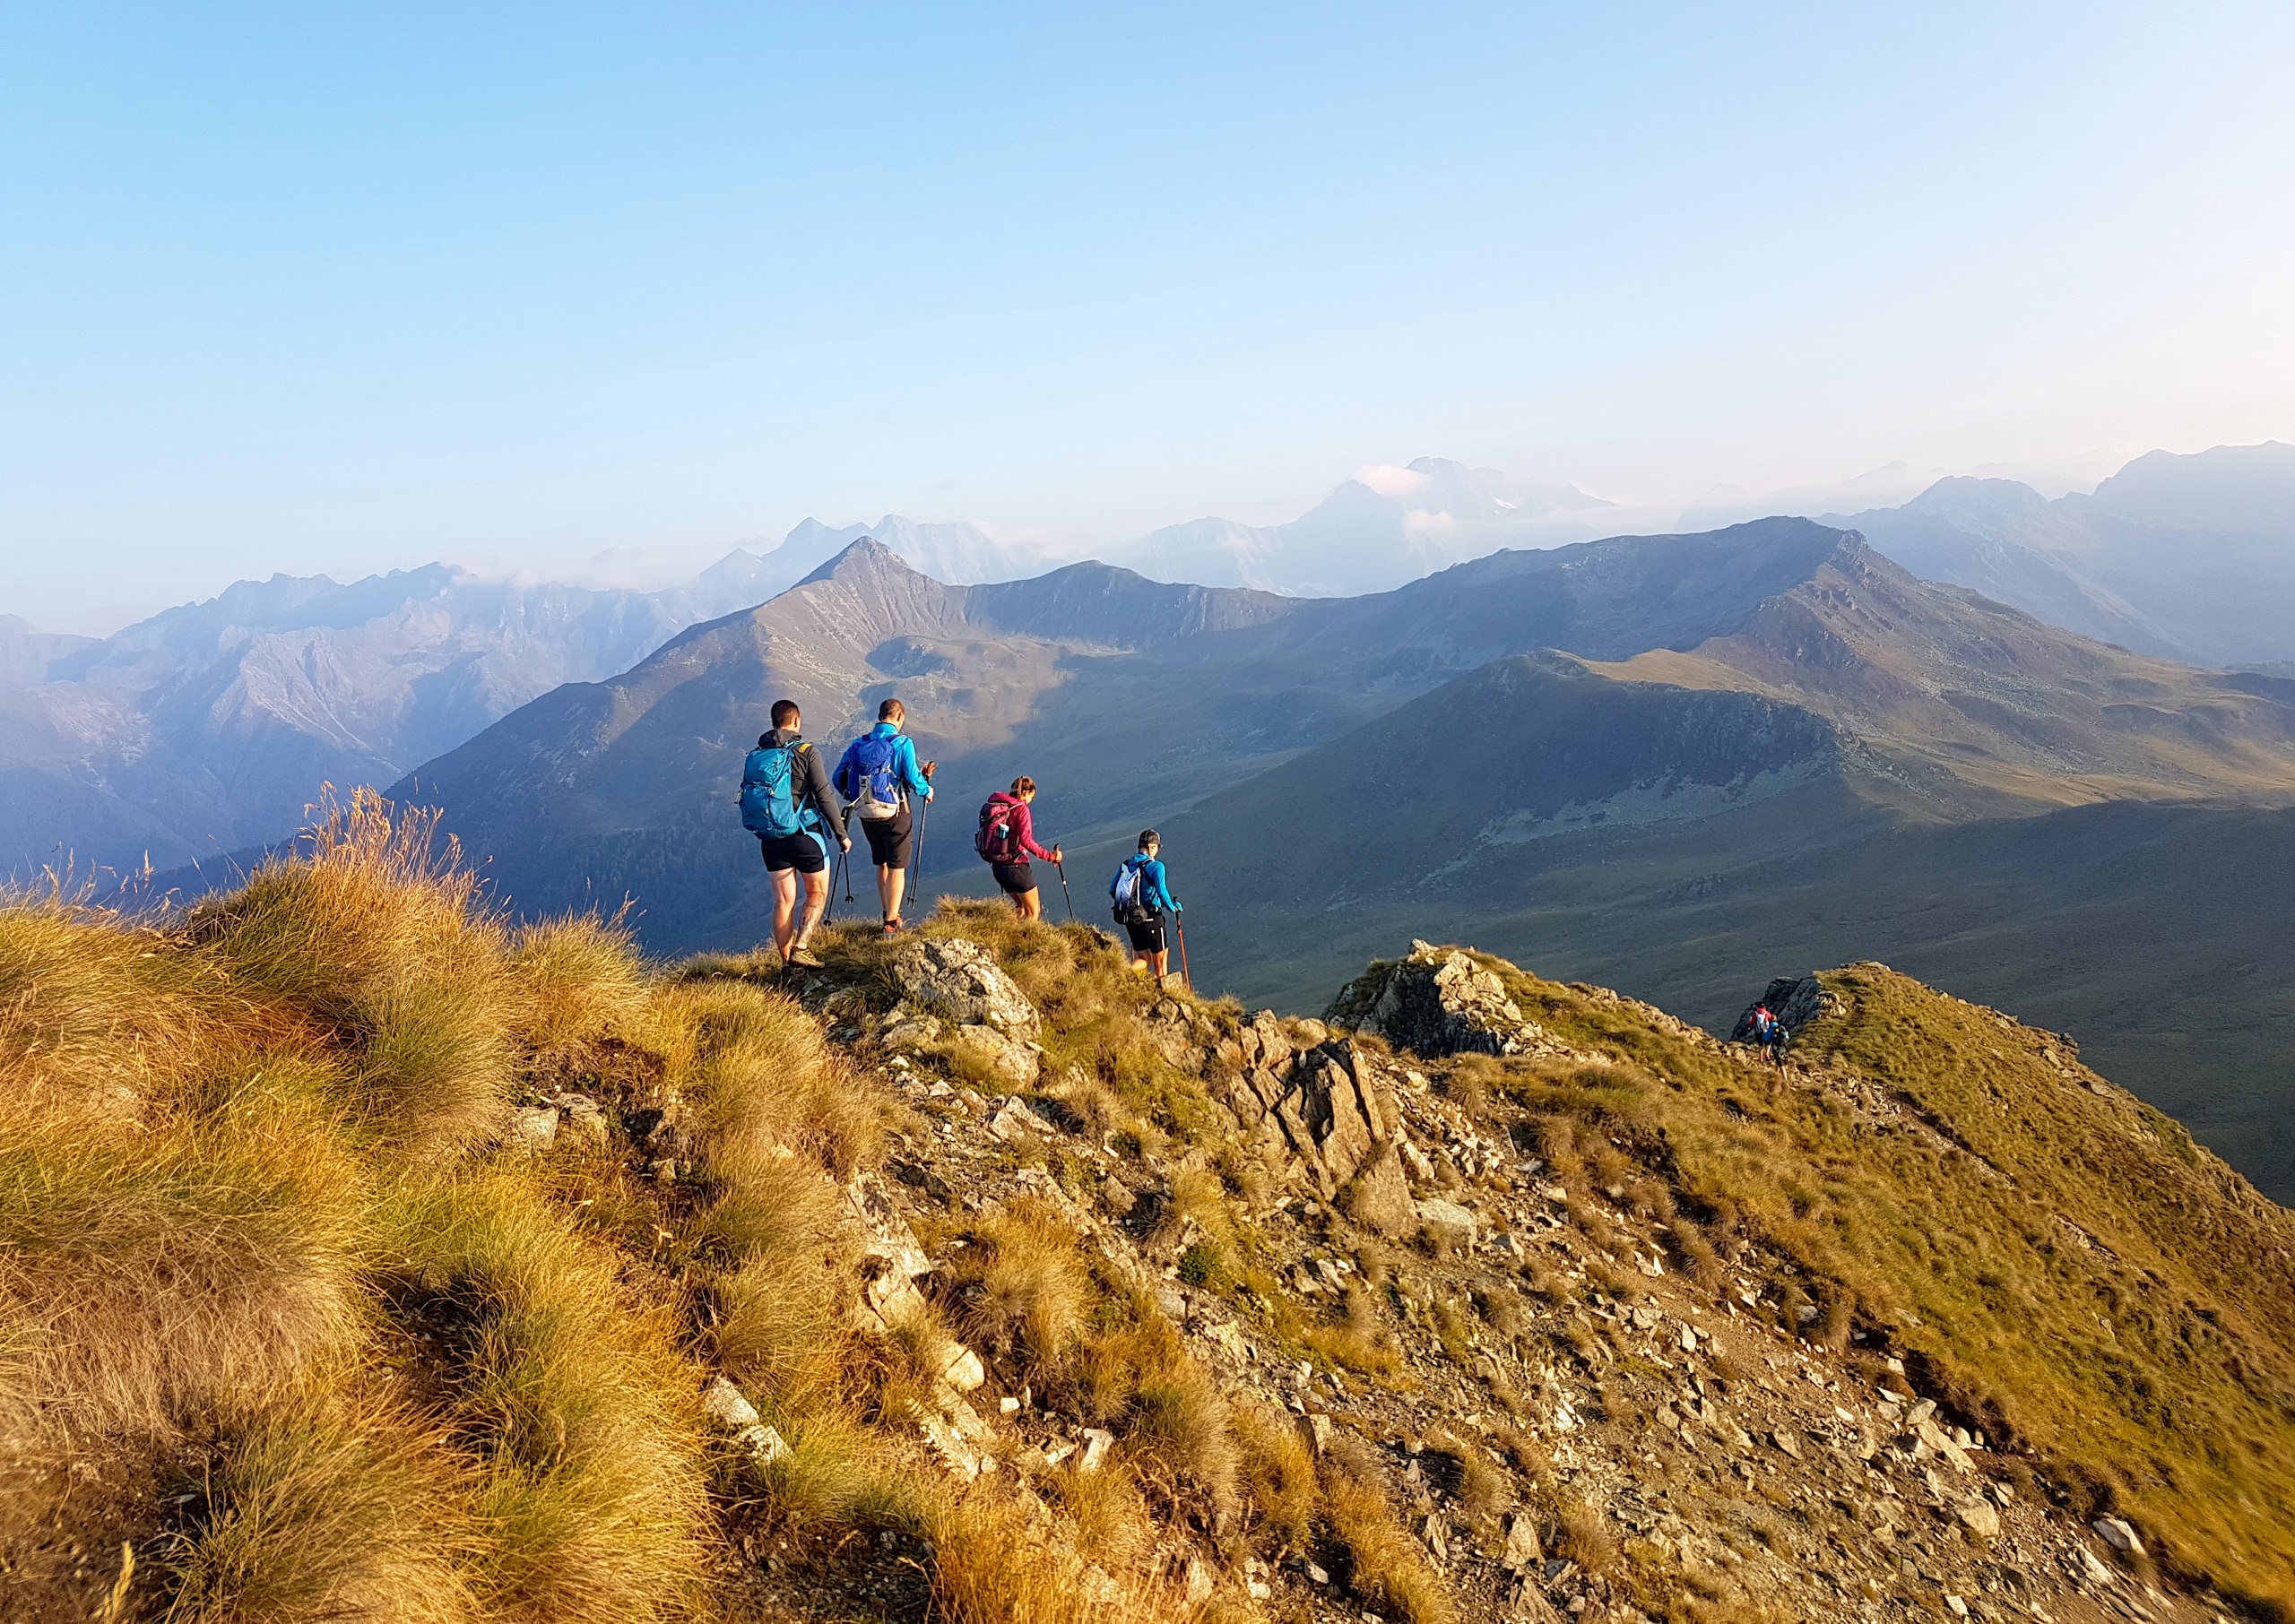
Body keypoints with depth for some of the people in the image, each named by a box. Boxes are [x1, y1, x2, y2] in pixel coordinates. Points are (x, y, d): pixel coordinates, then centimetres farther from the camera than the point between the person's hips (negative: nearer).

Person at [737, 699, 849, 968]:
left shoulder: (754, 757, 5)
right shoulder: (806, 752, -11)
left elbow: (748, 797, 11)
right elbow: (824, 795, -13)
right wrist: (841, 833, -5)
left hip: (770, 839, 5)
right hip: (805, 834, -5)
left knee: (783, 901, 10)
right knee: (817, 893, 10)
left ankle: (786, 962, 13)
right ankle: (800, 948, -6)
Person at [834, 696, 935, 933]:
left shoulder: (857, 744, 1)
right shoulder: (903, 743, -12)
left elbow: (839, 777, 1)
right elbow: (913, 778, -18)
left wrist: (854, 798, 19)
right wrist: (927, 791, 3)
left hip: (866, 814, 4)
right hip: (895, 814, -4)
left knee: (881, 864, 20)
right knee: (897, 867, 6)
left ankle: (889, 913, 30)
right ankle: (891, 922, 5)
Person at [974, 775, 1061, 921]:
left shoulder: (995, 805, 7)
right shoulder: (1021, 808, -14)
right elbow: (1025, 840, -26)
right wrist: (1049, 856, -26)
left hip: (997, 866, 7)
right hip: (1016, 866, -7)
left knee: (1021, 905, 27)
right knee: (1034, 912, 7)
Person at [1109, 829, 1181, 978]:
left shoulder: (1126, 865, 5)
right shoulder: (1155, 866, -13)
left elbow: (1112, 890, 8)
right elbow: (1162, 892, -23)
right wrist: (1173, 908, -6)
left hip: (1130, 920, 5)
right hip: (1150, 919, -5)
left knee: (1144, 959, 17)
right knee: (1160, 959, 13)